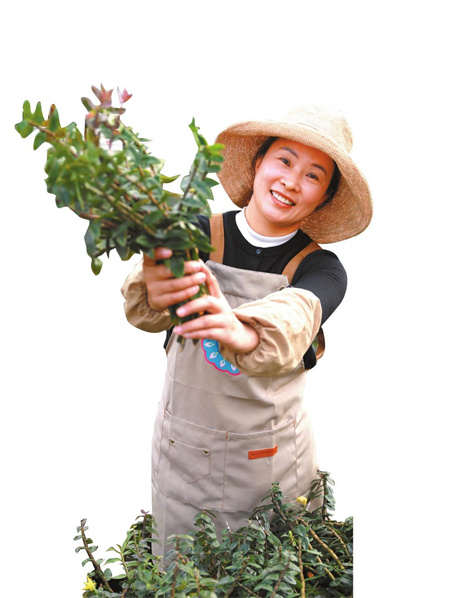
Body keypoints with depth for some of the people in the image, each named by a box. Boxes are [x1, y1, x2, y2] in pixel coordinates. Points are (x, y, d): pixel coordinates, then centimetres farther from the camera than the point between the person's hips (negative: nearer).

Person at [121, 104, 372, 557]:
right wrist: (153, 291, -50)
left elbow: (294, 316, -32)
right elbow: (142, 311, -26)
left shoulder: (322, 269, -9)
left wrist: (246, 333, -54)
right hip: (184, 448, 0)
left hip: (274, 458, 0)